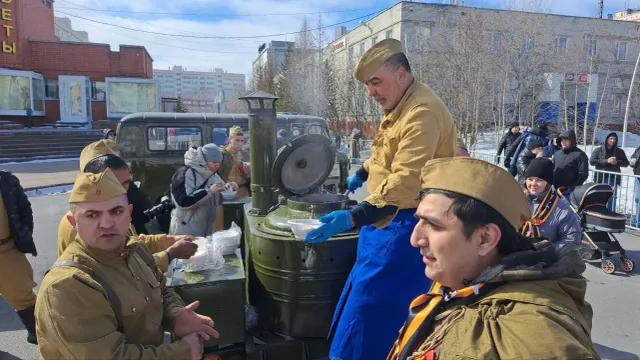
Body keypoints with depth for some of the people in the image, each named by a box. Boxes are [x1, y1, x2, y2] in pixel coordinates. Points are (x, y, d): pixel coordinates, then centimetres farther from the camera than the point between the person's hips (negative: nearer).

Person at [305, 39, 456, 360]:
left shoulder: (422, 112, -22)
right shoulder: (400, 107, 14)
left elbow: (405, 183, -33)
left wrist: (352, 218, -38)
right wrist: (362, 174, 32)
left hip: (406, 225, -10)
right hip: (389, 222, 10)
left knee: (373, 308, -5)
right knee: (370, 304, 18)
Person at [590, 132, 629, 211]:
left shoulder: (620, 151, 10)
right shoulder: (598, 150, 1)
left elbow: (626, 163, 10)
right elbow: (591, 161, -8)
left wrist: (617, 162, -11)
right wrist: (606, 161, -17)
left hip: (614, 179, 2)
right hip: (601, 178, -2)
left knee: (611, 199, 5)